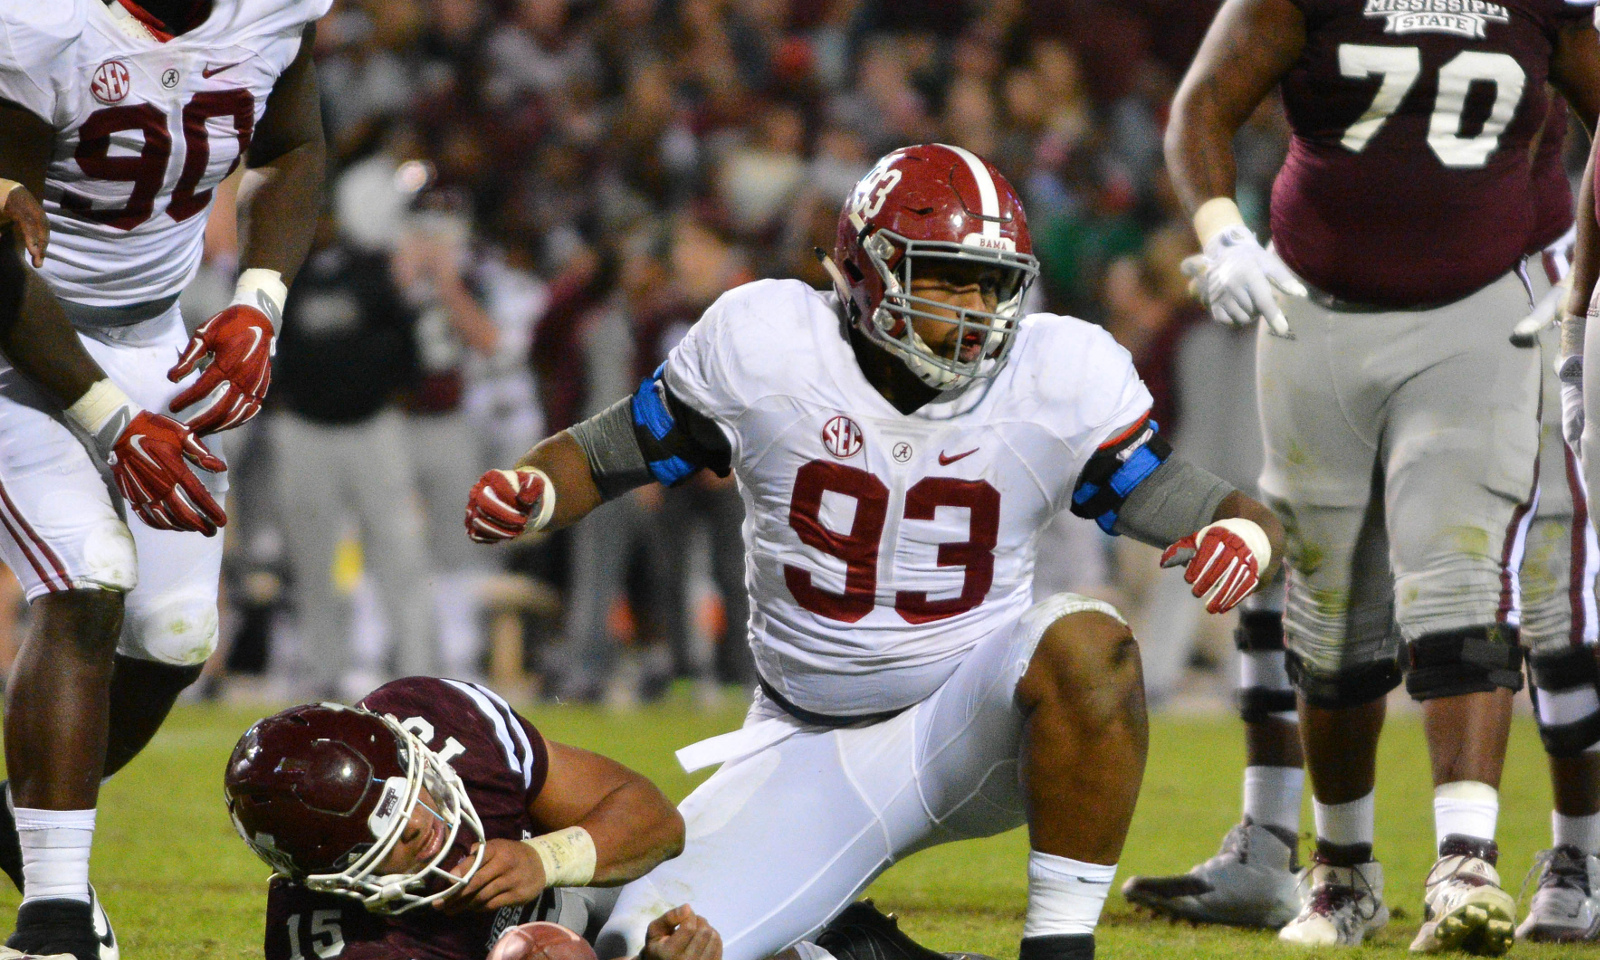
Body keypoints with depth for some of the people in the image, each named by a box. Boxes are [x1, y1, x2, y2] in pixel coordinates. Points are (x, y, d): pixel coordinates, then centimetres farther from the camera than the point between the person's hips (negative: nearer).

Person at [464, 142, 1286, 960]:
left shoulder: (1061, 378, -8)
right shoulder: (765, 346, -9)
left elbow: (1180, 503, -7)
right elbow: (607, 453, 2)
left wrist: (1244, 535, -31)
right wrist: (525, 493, -20)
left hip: (971, 733, -1)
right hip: (810, 756, 1)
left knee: (1085, 642, -35)